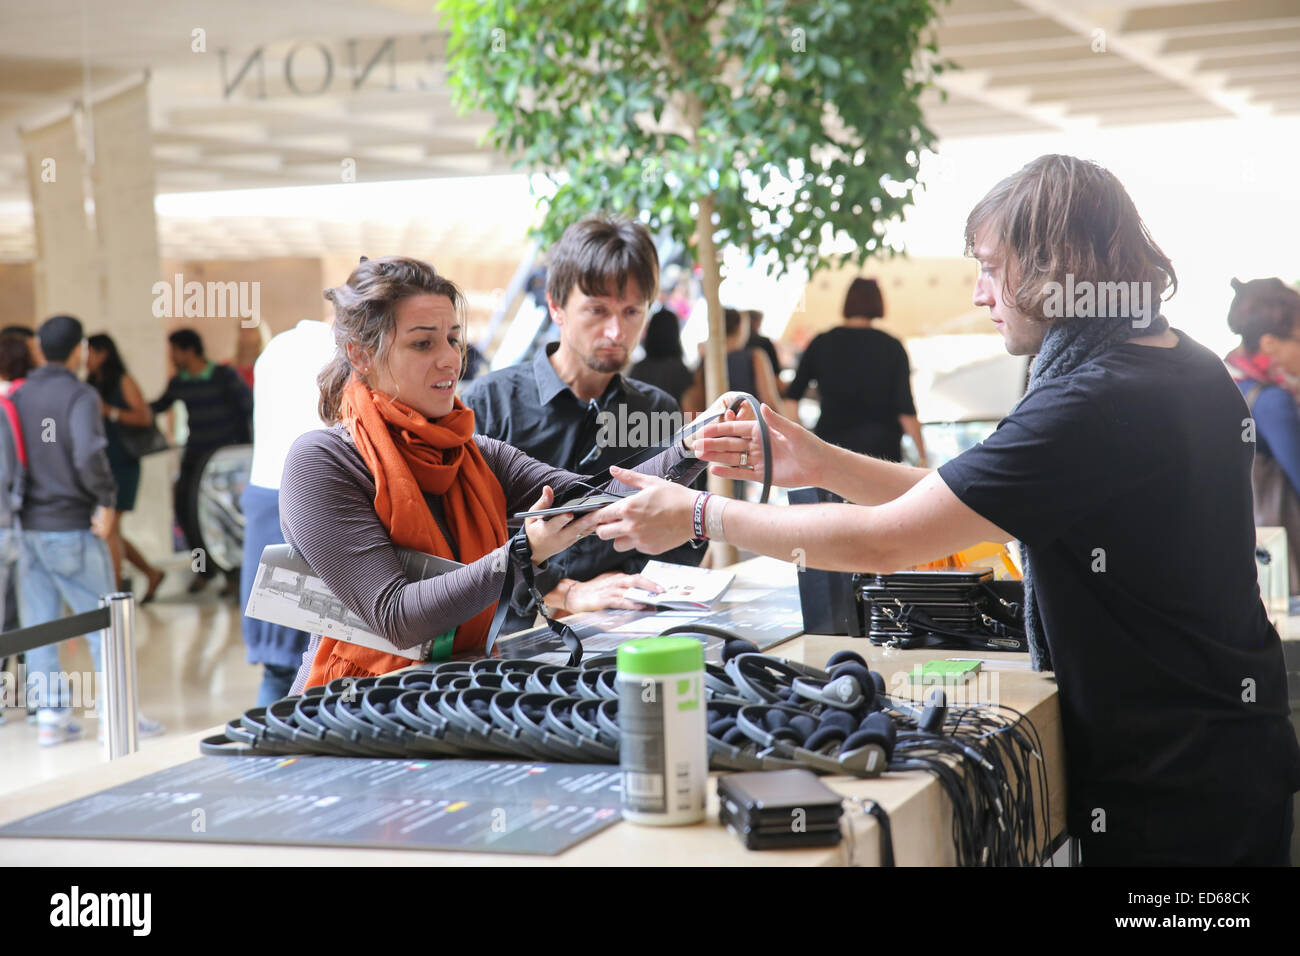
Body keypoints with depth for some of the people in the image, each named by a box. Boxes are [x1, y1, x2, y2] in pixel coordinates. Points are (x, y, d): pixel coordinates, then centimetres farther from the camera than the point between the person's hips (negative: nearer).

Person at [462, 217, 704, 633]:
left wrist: (629, 582, -7)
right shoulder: (488, 402, 0)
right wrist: (564, 594, -17)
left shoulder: (659, 411, 15)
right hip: (511, 639, -2)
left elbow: (682, 544, 14)